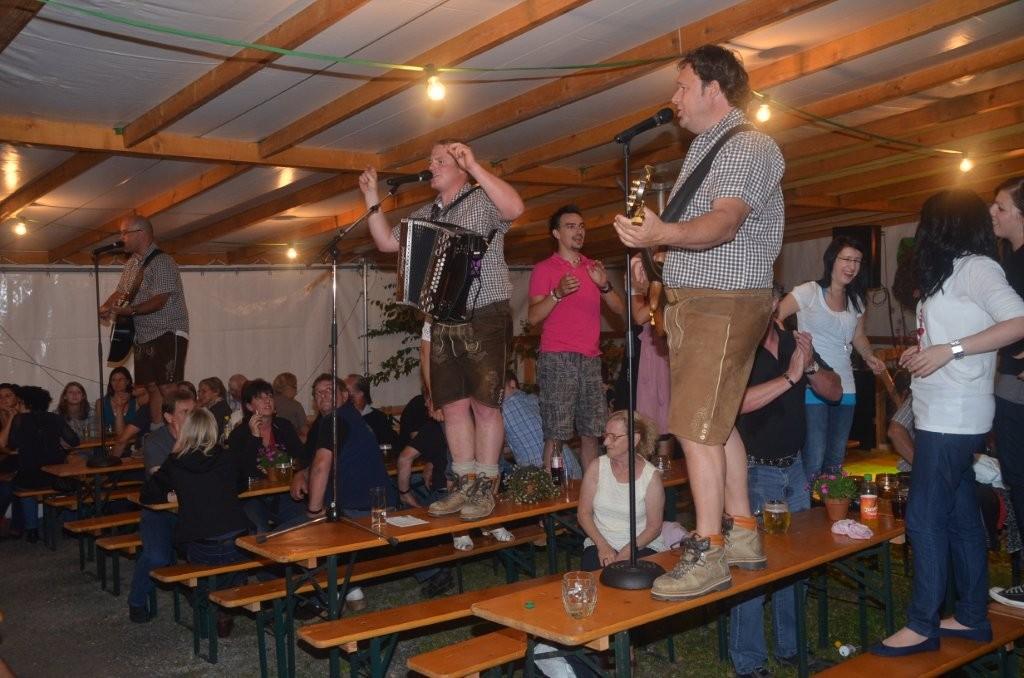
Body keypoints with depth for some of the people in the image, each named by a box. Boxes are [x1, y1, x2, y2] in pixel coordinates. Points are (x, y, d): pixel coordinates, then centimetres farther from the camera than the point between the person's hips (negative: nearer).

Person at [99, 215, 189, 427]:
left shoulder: (162, 262, -13)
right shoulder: (132, 264, 15)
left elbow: (159, 301, -21)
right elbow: (121, 292, 25)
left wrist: (129, 311, -30)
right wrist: (106, 307, 5)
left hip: (167, 333, -9)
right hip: (143, 337, 9)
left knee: (168, 388, -14)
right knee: (152, 387, 9)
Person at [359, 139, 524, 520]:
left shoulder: (483, 200, -2)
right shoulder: (425, 215, 18)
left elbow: (515, 208, -23)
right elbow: (387, 242, 19)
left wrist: (474, 165, -24)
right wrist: (372, 198, 11)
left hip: (484, 318, -6)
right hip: (444, 322, 6)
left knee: (484, 404, -2)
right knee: (453, 406, 7)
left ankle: (486, 488, 7)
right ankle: (465, 485, 17)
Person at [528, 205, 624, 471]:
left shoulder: (593, 268, 19)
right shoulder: (544, 269, 5)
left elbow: (620, 309, 12)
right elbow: (533, 317, -5)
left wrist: (604, 285, -5)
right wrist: (558, 293, -19)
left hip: (590, 359, 5)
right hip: (556, 359, -5)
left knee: (591, 432, 4)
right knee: (555, 434, -8)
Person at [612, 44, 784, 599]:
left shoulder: (748, 146, -11)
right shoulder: (706, 146, 20)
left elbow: (726, 220, -28)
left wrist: (664, 233, -45)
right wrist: (651, 240, 15)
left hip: (723, 302, -10)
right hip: (693, 300, 10)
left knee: (697, 427, -12)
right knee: (716, 423, 13)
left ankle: (709, 553, -4)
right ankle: (743, 536, 22)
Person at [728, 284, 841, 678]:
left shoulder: (795, 343, 6)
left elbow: (834, 392, 6)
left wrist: (810, 366, -13)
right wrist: (789, 376, -26)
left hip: (793, 467, 6)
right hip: (753, 471, -6)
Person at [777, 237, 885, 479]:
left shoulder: (856, 301, 13)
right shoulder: (810, 292, -7)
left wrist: (869, 357, 6)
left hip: (845, 389, 7)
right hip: (812, 385, -7)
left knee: (836, 459, 14)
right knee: (814, 459, -11)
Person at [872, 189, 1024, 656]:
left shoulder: (975, 268, -10)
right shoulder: (951, 273, 18)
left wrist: (948, 351, -22)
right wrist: (922, 352, 7)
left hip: (953, 418, -10)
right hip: (942, 415, 10)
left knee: (925, 517, -7)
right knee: (961, 516, 13)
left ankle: (922, 625, 1)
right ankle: (971, 616, 22)